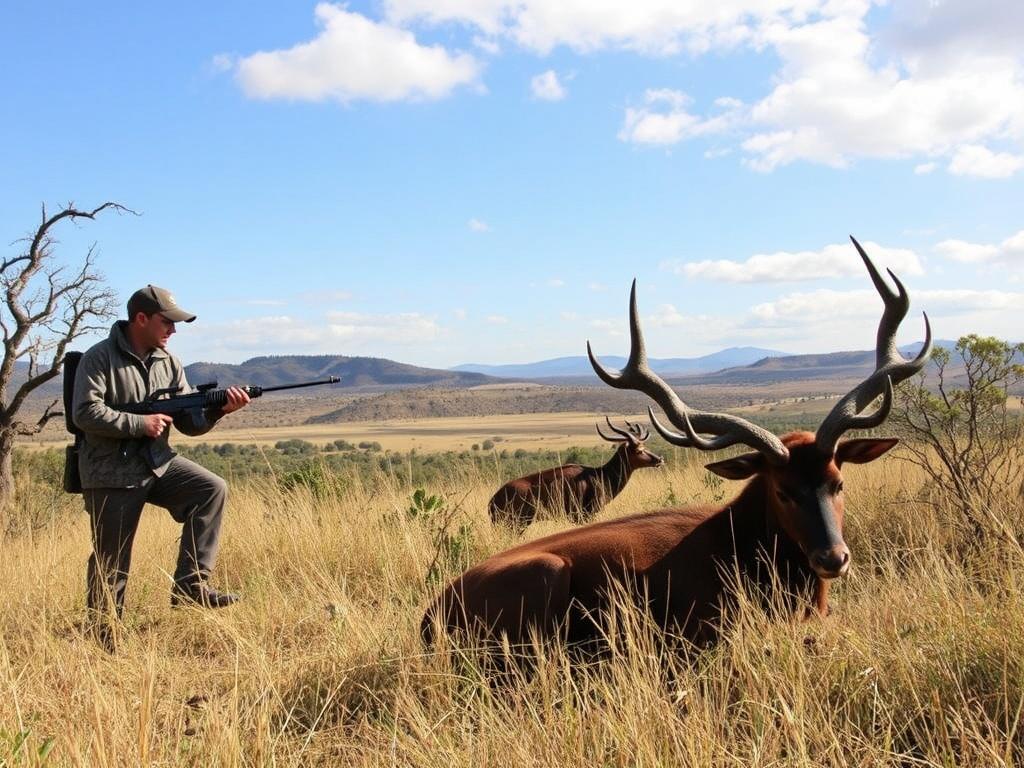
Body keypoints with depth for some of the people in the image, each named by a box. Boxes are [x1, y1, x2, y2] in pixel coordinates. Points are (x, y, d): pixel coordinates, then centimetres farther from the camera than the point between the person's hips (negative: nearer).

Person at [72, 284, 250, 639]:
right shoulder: (100, 358, -10)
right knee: (111, 560, 1)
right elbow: (85, 413, -21)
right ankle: (102, 632, 20)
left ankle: (189, 584, -12)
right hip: (111, 474, -5)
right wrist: (141, 423, -20)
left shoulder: (169, 362, 7)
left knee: (212, 488, -15)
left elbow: (189, 422, 7)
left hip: (157, 463, 5)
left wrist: (218, 409, -12)